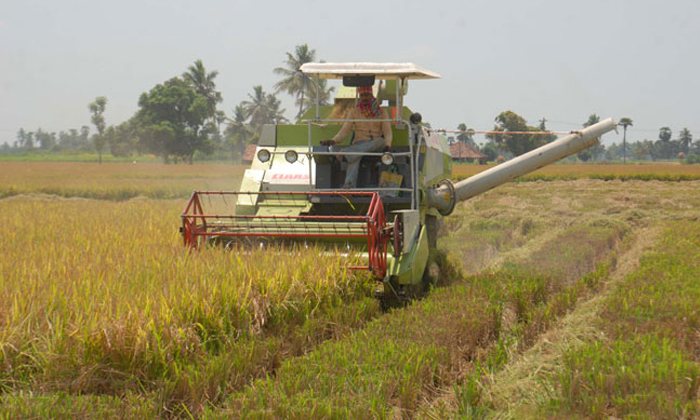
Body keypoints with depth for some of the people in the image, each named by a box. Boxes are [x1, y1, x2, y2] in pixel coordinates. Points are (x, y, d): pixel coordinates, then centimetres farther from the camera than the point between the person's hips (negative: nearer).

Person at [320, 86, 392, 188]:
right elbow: (345, 131, 6)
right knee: (355, 156, -38)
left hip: (376, 146, 1)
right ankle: (349, 185, -63)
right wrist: (333, 141, -14)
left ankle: (344, 153, -50)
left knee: (380, 141, -37)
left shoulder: (381, 112, 13)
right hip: (359, 144, -1)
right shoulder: (353, 112, 15)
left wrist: (387, 144, -19)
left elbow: (387, 132, 4)